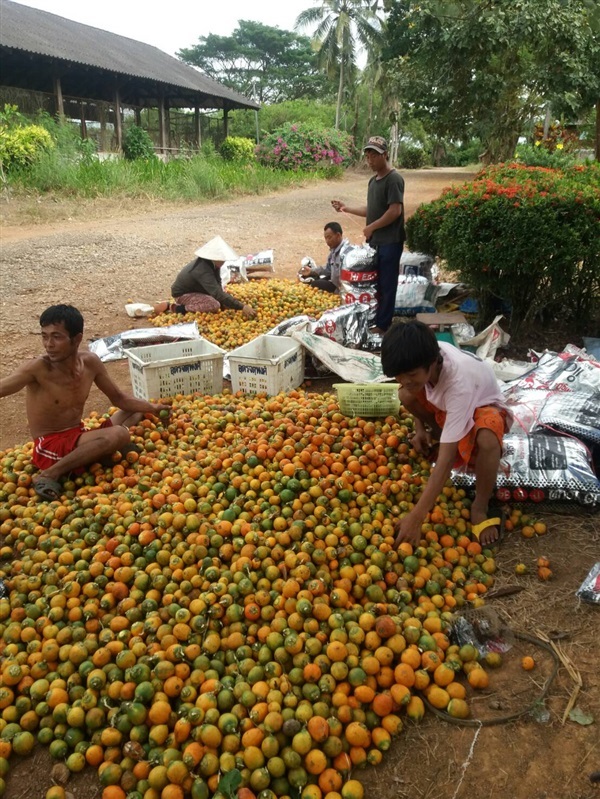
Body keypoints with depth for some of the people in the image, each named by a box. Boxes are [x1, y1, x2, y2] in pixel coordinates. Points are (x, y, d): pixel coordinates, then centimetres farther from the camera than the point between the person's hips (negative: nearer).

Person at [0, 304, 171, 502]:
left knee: (136, 411, 13)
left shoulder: (90, 363, -3)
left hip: (79, 438, 7)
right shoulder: (37, 369, -19)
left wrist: (151, 407, 1)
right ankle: (48, 475, -23)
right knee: (119, 434, -28)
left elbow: (118, 398, 9)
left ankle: (114, 449, -15)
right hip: (50, 448, -7)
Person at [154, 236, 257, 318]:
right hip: (182, 294, -9)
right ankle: (177, 308, -14)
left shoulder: (212, 263, -9)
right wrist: (242, 307, -47)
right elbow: (218, 294, -44)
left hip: (196, 289, 9)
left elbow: (217, 286, -6)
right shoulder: (203, 271, -36)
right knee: (214, 305, -28)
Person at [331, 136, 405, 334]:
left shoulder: (393, 179, -13)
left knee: (386, 284, 0)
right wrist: (346, 208, 12)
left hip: (390, 241, -8)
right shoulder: (373, 181, 13)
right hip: (375, 240, 8)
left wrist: (371, 227, -14)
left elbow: (395, 211, -21)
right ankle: (374, 320, 24)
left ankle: (382, 325, 8)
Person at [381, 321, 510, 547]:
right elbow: (412, 391, 2)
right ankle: (440, 433, 8)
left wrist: (417, 516, -46)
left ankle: (480, 507, -14)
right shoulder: (426, 355, -27)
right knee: (406, 396, -21)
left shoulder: (459, 382, -43)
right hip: (446, 405, 6)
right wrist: (420, 429, -11)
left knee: (487, 440, -40)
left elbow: (446, 459, -44)